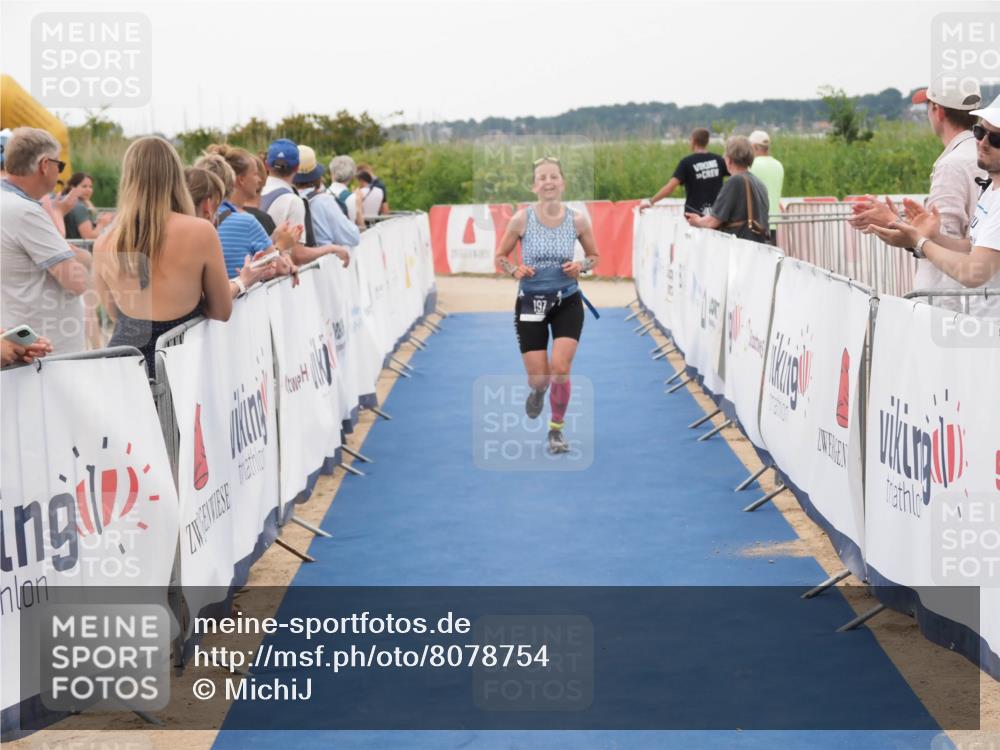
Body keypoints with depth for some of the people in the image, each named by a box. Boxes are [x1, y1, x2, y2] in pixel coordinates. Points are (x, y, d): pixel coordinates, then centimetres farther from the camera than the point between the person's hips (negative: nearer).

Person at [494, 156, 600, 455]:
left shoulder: (577, 220, -7)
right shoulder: (521, 219, -11)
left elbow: (594, 256, 8)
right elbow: (500, 256, 1)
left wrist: (581, 266, -14)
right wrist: (515, 270, -19)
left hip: (567, 302, 0)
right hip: (530, 303, 0)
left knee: (560, 368, -14)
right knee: (538, 378, 0)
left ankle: (556, 429, 10)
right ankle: (537, 390, 42)